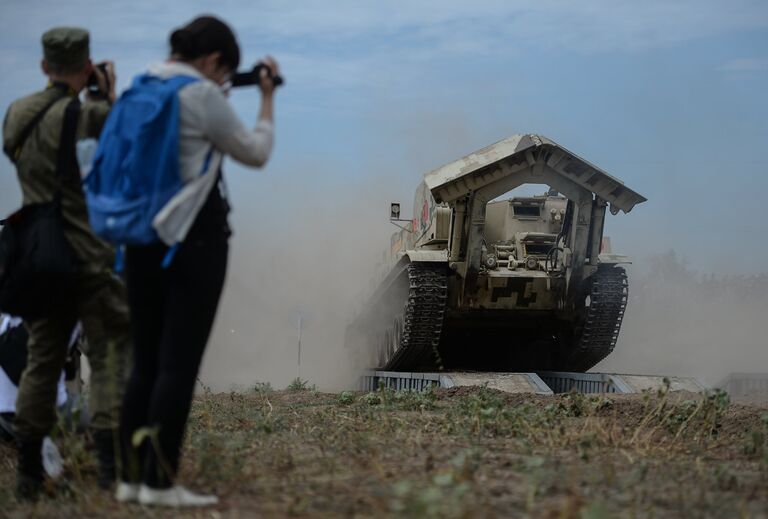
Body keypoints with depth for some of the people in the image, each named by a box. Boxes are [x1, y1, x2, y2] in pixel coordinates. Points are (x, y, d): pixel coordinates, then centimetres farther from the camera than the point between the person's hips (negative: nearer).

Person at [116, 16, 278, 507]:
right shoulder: (202, 95, -12)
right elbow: (256, 152, -1)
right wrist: (267, 97, 11)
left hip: (142, 238, 8)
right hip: (194, 237, -7)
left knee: (145, 360, 11)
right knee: (179, 363, -4)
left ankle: (131, 476, 11)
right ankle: (160, 482, -3)